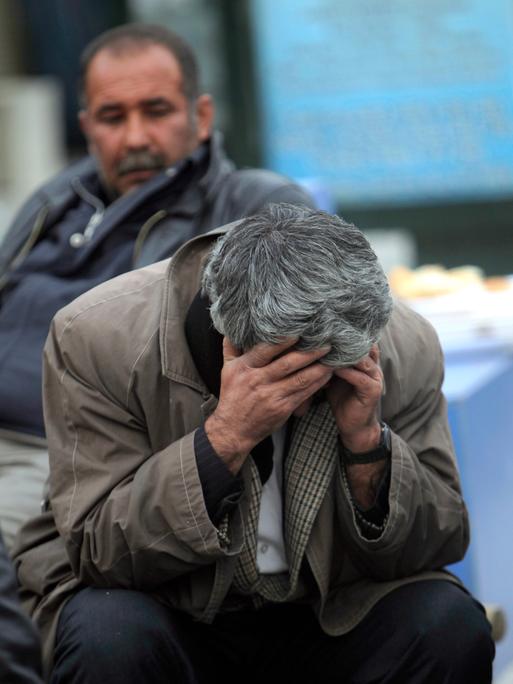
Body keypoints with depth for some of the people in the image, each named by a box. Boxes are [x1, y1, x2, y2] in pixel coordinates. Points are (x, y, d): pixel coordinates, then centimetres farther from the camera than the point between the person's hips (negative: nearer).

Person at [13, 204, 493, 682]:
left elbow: (436, 548, -9)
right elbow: (101, 553, -24)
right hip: (165, 608, -2)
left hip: (328, 618, 2)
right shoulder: (98, 339, -22)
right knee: (109, 637, -33)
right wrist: (225, 436, -37)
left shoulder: (408, 351, -14)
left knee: (452, 626, -24)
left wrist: (367, 441, -28)